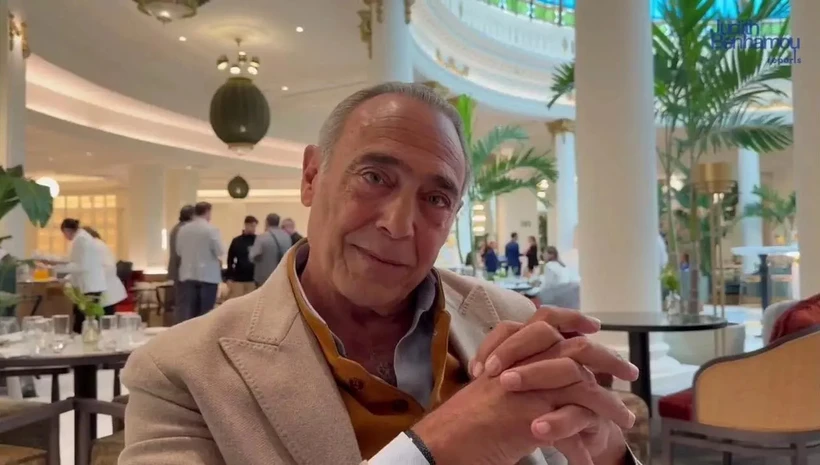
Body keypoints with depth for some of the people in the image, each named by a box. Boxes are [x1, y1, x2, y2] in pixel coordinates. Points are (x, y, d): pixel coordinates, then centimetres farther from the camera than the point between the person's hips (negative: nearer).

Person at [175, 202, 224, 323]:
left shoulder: (183, 229, 3)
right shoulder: (211, 229, -10)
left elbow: (179, 251, 11)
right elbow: (220, 251, -13)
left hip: (188, 274, 4)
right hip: (208, 275, -4)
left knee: (187, 311, 5)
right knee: (206, 311, 4)